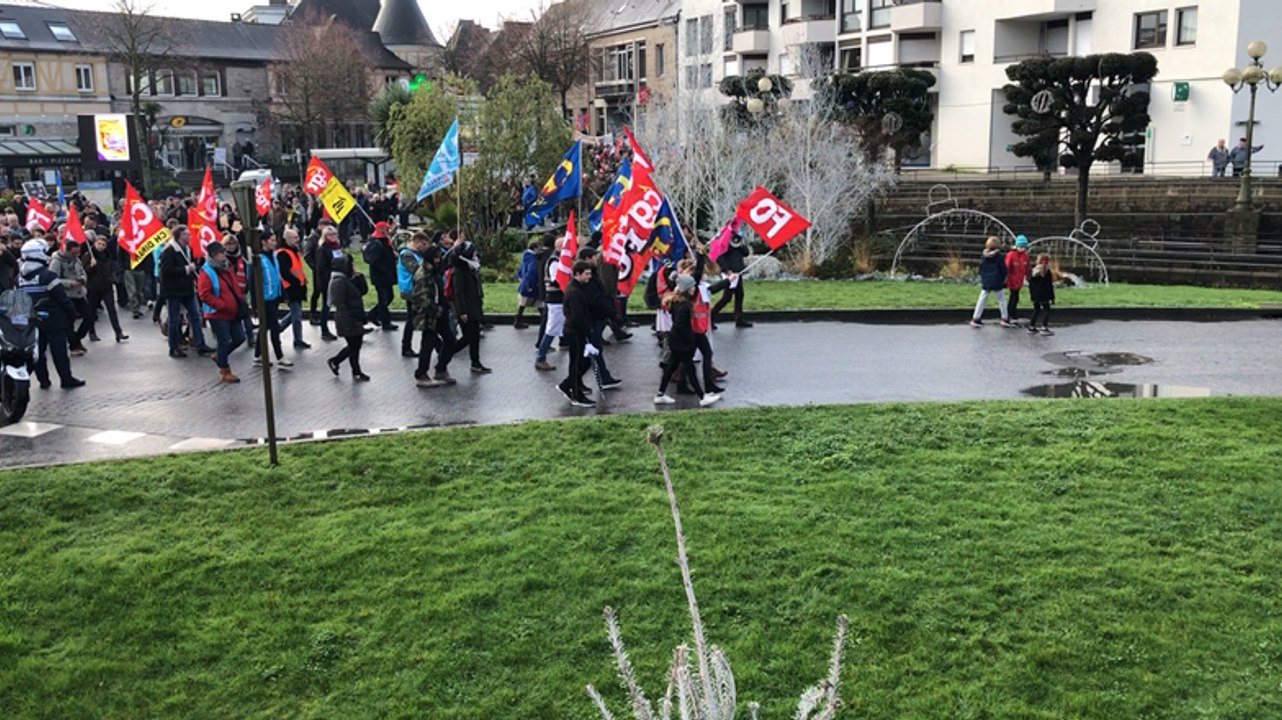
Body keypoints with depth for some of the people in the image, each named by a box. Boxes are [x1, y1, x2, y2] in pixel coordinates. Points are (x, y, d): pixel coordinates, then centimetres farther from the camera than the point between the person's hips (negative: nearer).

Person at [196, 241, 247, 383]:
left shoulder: (226, 269, 13)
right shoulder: (206, 273, -13)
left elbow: (235, 287, 24)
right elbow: (204, 294, -21)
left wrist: (240, 300, 8)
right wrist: (222, 305, -22)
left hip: (233, 313, 8)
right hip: (218, 314, -8)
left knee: (239, 338, 10)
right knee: (224, 341, -4)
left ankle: (219, 356, 32)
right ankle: (225, 372, 9)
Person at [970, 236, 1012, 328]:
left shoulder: (984, 256, 2)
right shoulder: (999, 256, -10)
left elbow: (980, 269, 8)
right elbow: (1003, 269, -6)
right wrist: (1003, 280, 8)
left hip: (986, 282, 3)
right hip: (997, 282, -3)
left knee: (982, 300, 8)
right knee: (1002, 300, 10)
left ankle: (975, 319, 5)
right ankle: (1005, 319, 12)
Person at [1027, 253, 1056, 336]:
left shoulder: (1034, 270, 5)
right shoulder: (1047, 272, -11)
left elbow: (1030, 283, 9)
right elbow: (1050, 286, -9)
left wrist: (1031, 294, 18)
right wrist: (1052, 297, -4)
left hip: (1035, 296, 6)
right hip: (1044, 296, -6)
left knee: (1036, 310, 18)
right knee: (1046, 310, 1)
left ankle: (1031, 327, 20)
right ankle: (1044, 328, -7)